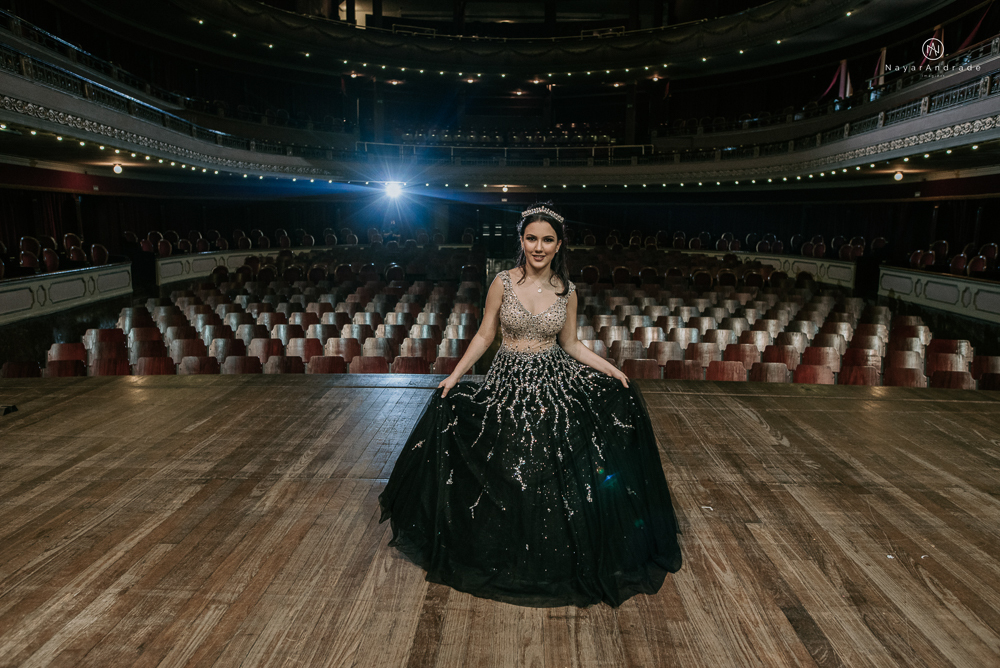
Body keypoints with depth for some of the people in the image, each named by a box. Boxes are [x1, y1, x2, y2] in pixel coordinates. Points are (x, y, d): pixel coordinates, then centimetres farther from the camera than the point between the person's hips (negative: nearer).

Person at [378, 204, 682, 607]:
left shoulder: (566, 291, -2)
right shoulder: (503, 283, -8)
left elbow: (570, 344, 8)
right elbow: (484, 336, -1)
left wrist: (610, 369, 1)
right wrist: (455, 375, -7)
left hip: (554, 384, 2)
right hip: (508, 384, -1)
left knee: (554, 476, 2)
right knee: (506, 474, 7)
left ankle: (555, 559, 28)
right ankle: (509, 557, 34)